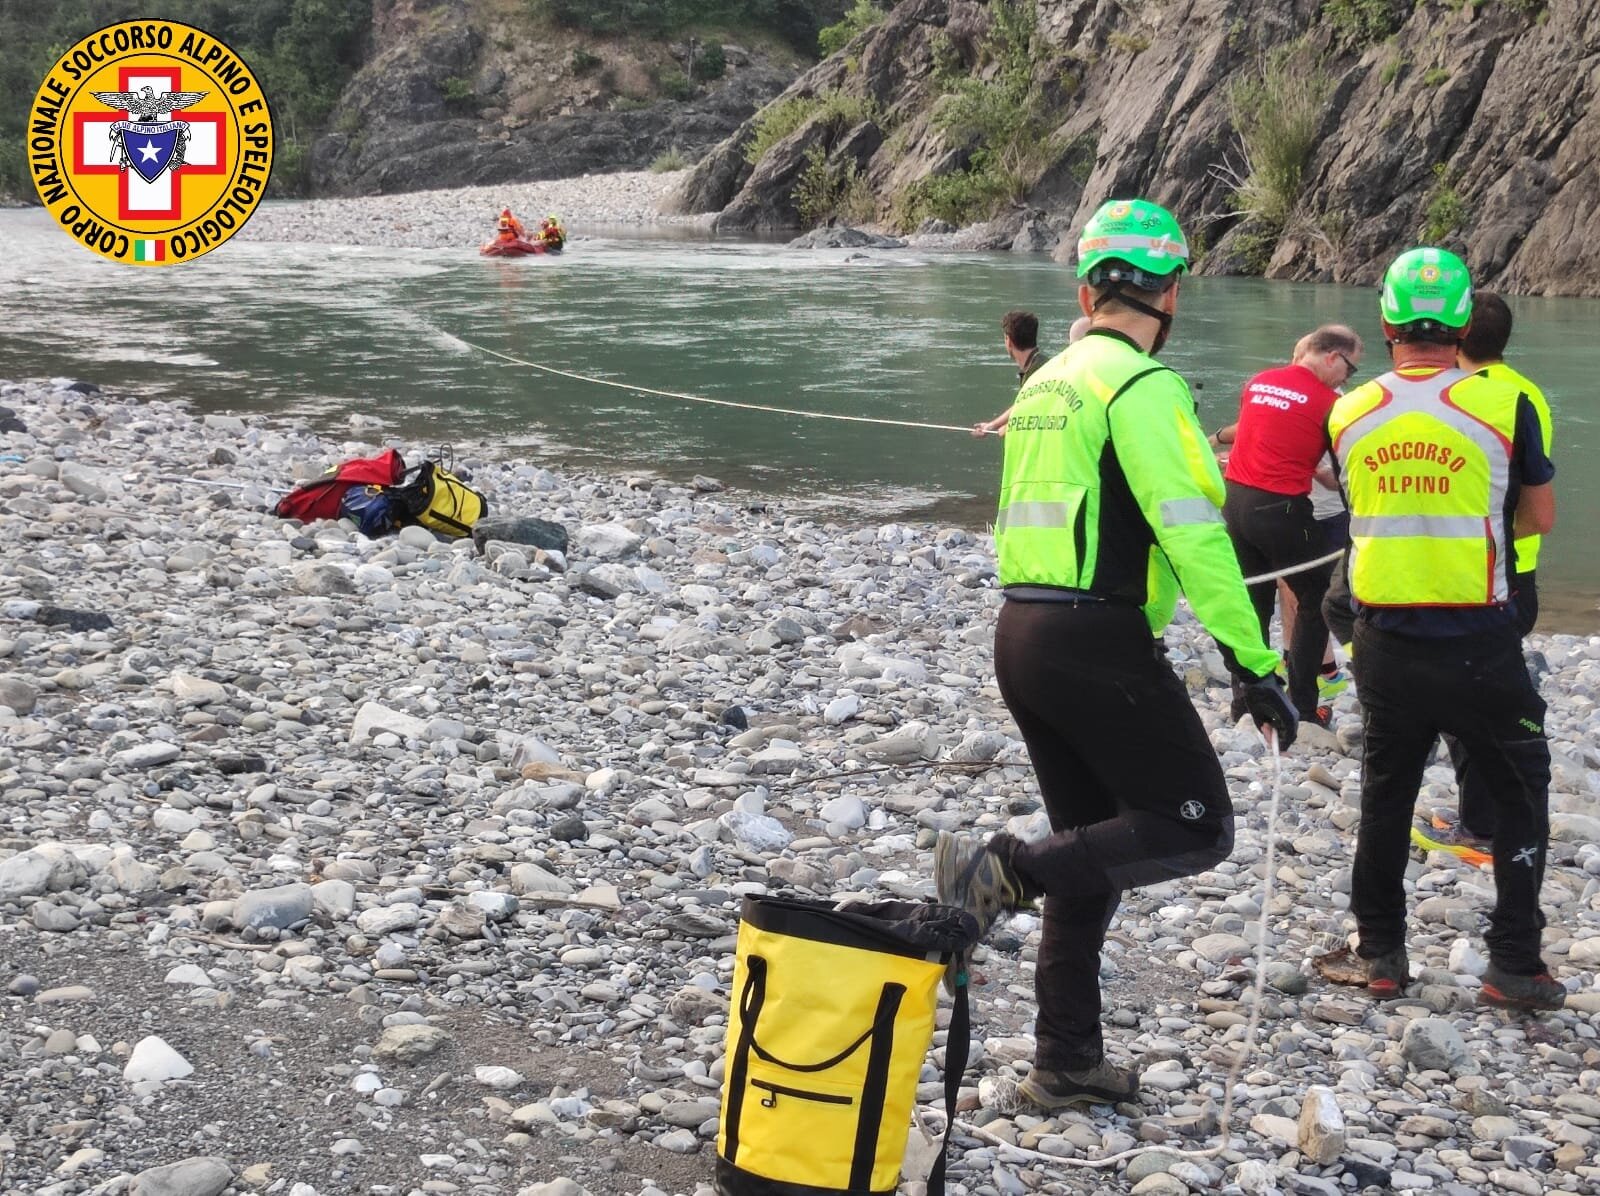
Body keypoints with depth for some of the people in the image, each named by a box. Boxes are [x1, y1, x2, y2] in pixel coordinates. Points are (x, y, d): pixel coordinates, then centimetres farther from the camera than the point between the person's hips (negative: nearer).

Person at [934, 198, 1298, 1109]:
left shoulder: (1048, 382, 16)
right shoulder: (1143, 385, -11)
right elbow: (1193, 533, -17)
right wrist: (1256, 664, -15)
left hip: (1021, 629, 9)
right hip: (1098, 642, -9)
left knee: (1098, 850, 16)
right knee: (1196, 828, -1)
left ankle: (1068, 1061, 17)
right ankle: (1008, 871, -16)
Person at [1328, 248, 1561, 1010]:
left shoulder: (1348, 415, -1)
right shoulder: (1503, 404, -9)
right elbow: (1539, 516, 2)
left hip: (1385, 639, 3)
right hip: (1477, 640, -3)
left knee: (1385, 795, 18)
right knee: (1520, 792, 12)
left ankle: (1381, 954, 22)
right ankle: (1514, 964, 9)